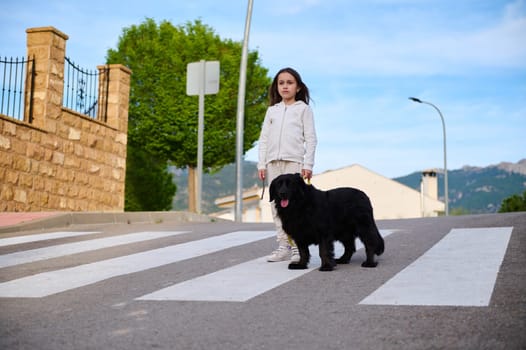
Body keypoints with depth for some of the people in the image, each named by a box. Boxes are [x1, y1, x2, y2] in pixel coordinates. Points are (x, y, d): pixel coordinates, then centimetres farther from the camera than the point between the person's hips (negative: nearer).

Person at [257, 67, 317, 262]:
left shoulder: (304, 109, 7)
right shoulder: (272, 110, 17)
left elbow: (310, 138, 2)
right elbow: (264, 138, 15)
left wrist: (308, 165, -7)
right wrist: (261, 164, 6)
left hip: (294, 161, -4)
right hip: (273, 162, 4)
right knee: (276, 205, 3)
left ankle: (298, 246, -4)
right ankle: (283, 246, 7)